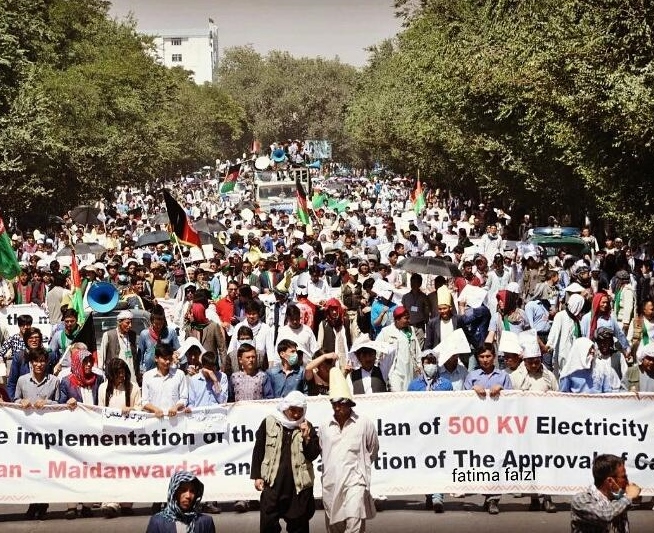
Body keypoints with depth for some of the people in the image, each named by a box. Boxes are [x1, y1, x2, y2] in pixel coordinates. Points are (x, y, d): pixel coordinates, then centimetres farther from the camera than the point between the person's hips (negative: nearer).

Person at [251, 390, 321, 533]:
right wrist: (257, 476, 1)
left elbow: (313, 455, -1)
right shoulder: (269, 423, 1)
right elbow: (258, 451, 5)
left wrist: (307, 438, -17)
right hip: (272, 483, 0)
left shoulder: (307, 427, 4)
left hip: (299, 485, 1)